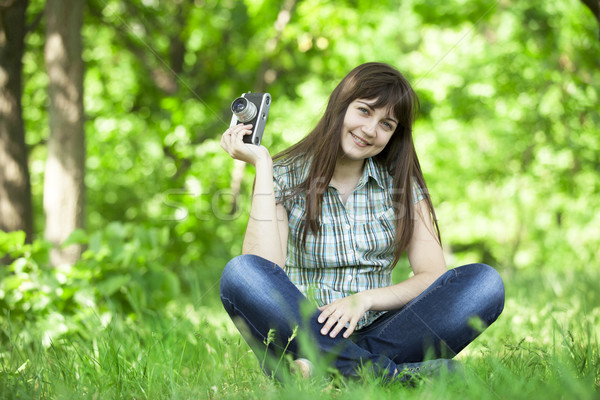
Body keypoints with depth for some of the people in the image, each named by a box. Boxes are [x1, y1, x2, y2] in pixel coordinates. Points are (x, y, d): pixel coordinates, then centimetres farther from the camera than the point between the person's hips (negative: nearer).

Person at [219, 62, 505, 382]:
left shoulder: (401, 184, 10)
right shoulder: (284, 177, 2)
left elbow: (433, 277, 0)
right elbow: (265, 269, -15)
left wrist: (366, 298, -17)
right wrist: (262, 164, -13)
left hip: (378, 333, 2)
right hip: (302, 334, -2)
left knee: (484, 281, -20)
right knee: (239, 274, -32)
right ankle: (387, 374, -37)